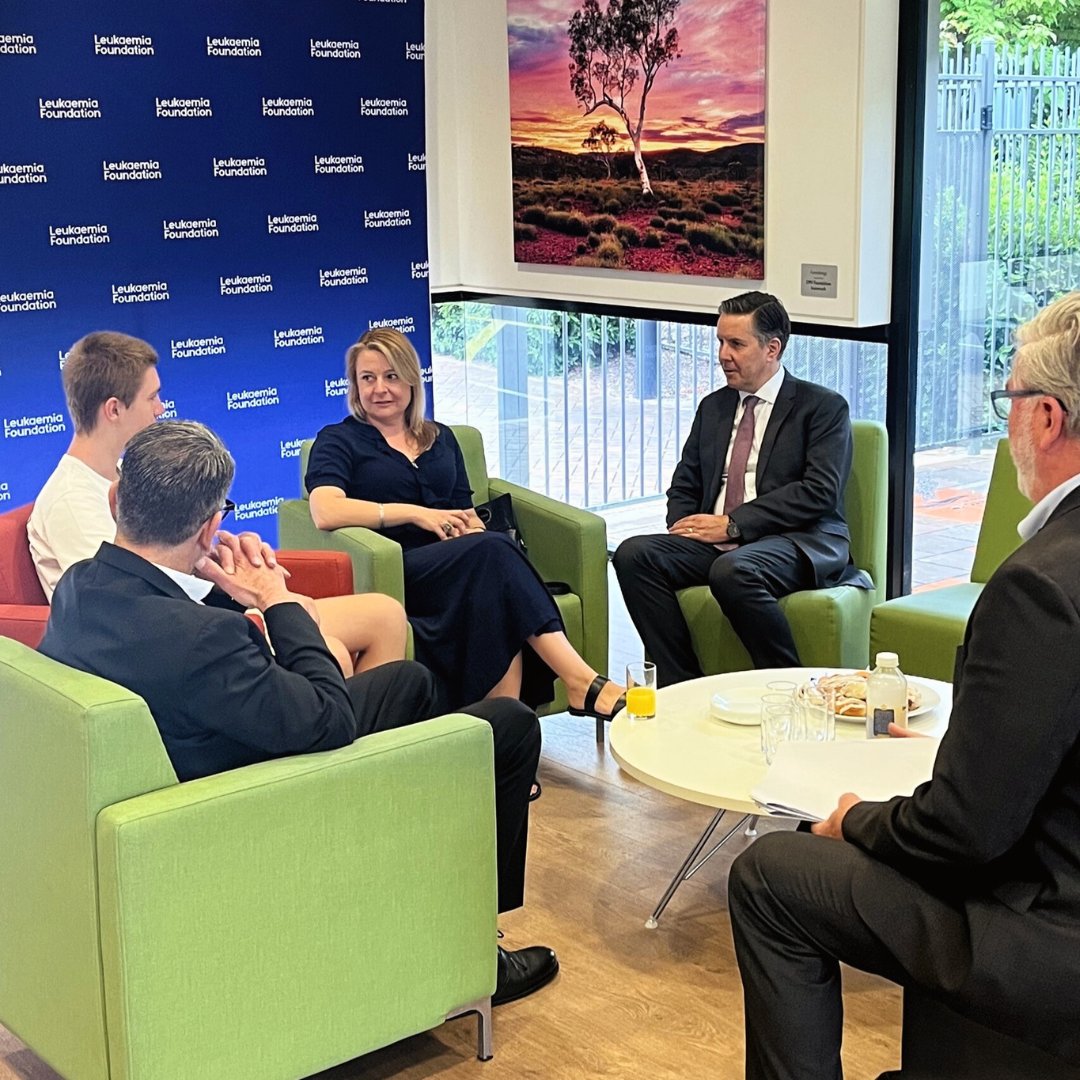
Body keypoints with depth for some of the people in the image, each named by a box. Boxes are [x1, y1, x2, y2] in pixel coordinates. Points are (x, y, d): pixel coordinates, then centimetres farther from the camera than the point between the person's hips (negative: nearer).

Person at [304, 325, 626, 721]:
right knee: (493, 551, -32)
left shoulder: (441, 440, 26)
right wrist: (416, 514, -14)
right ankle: (584, 683, -39)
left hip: (456, 563, 5)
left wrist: (473, 530, -4)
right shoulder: (339, 441, 9)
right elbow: (325, 511, -11)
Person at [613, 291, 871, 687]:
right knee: (634, 554, -20)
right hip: (714, 541, 6)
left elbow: (819, 491, -10)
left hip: (798, 541, -6)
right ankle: (682, 686, -17)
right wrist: (685, 528, -2)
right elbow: (684, 485, 22)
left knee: (732, 571, -38)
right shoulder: (713, 407, 22)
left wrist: (733, 524, -15)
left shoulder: (823, 407, 3)